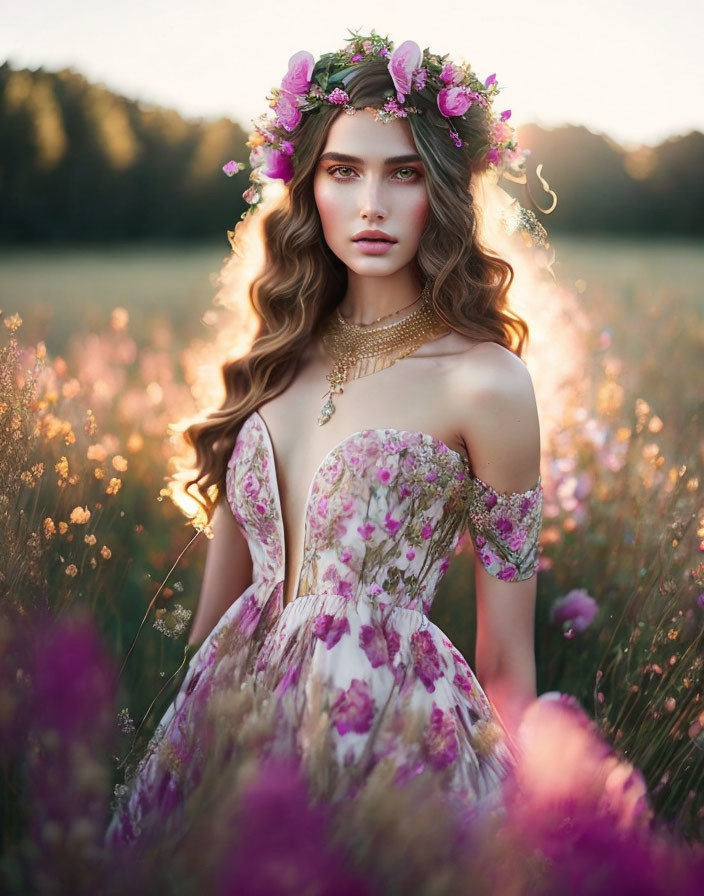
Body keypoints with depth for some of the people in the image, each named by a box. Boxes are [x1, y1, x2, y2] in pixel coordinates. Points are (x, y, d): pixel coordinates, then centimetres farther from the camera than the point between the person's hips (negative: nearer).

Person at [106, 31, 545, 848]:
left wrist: (511, 805, -1)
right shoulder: (286, 353, 3)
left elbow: (506, 657, -8)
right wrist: (185, 703, 13)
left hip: (388, 720, -5)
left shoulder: (482, 380, -14)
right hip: (231, 701, 5)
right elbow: (232, 539, 11)